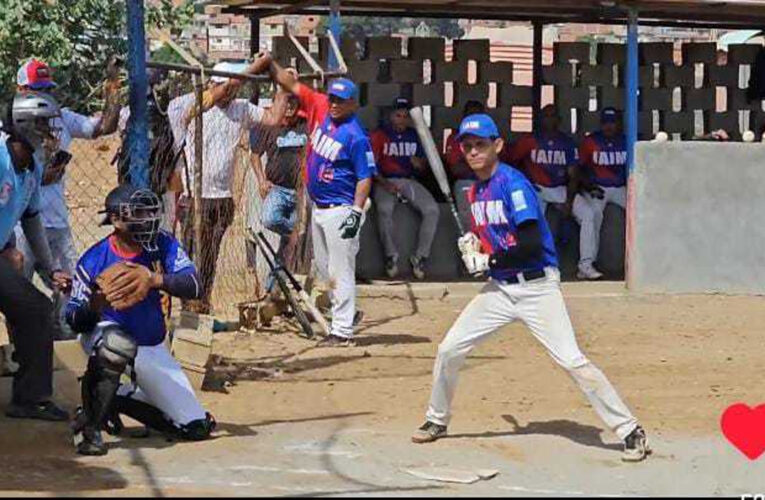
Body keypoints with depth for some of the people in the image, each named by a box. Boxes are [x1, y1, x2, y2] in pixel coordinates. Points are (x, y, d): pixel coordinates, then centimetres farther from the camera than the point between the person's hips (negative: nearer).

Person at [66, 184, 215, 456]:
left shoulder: (163, 245, -12)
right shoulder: (94, 260, -17)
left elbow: (193, 287, -26)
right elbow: (75, 321, -14)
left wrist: (156, 280, -45)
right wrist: (94, 306, -38)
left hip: (153, 351, 4)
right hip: (101, 337, -4)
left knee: (196, 427, 3)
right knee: (118, 341, -43)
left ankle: (116, 399, 21)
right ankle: (88, 424, -23)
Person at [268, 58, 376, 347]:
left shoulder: (356, 136, -16)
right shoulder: (320, 108, 3)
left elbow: (365, 177, -16)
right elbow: (292, 85, 9)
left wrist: (356, 212, -23)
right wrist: (271, 66, -2)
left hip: (340, 211, -8)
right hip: (318, 208, 8)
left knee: (341, 271, -6)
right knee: (323, 268, 18)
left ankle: (343, 331, -4)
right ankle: (345, 313, 33)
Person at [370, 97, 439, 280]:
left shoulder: (415, 136, 14)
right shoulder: (380, 135, 2)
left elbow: (423, 166, 18)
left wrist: (419, 164, -7)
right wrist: (384, 183, -20)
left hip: (409, 181, 4)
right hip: (385, 181, -4)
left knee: (432, 209, -21)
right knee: (384, 208, -35)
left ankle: (420, 257, -15)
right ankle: (391, 255, -21)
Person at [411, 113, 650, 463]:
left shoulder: (513, 184, -15)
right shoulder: (476, 191, 11)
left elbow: (531, 246, -23)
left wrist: (488, 261, -14)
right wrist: (472, 245, 4)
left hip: (536, 287, -8)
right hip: (499, 289, 8)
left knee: (572, 361, -15)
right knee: (449, 350, 5)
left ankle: (630, 431, -9)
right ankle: (437, 421, 26)